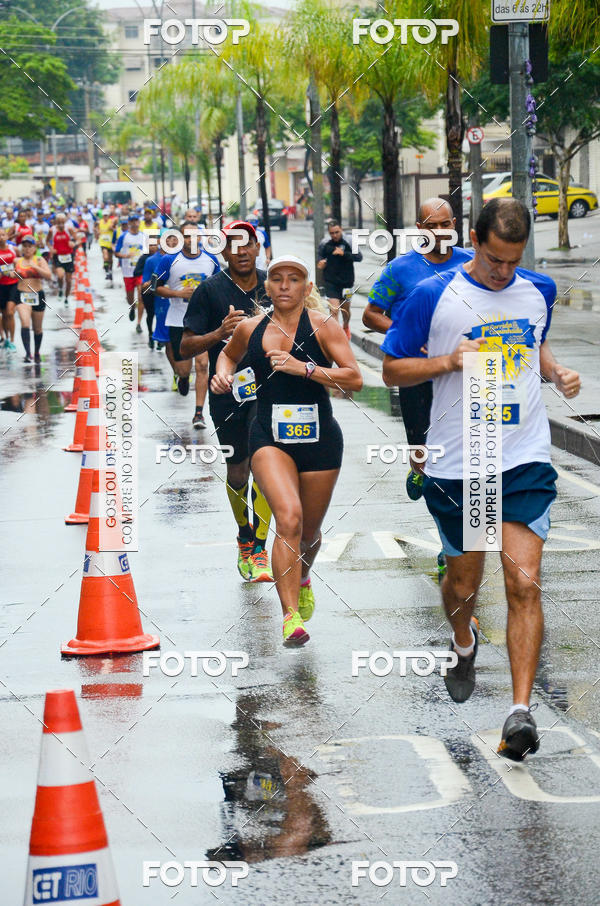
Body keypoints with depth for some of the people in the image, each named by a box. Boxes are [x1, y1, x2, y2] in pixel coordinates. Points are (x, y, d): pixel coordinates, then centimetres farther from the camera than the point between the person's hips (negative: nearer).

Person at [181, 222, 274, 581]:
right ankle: (245, 536, 36)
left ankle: (259, 550, -11)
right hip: (227, 391, -1)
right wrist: (219, 333, -22)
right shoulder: (210, 290, -5)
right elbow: (186, 346, -7)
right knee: (237, 471, 11)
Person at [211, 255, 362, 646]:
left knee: (309, 532, 13)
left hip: (319, 438, 0)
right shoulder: (250, 328, 5)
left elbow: (354, 379, -14)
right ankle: (291, 616, -24)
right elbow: (230, 353, 28)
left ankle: (302, 578, 50)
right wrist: (224, 374, 6)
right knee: (288, 517, -24)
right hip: (270, 437, 0)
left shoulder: (322, 326, -5)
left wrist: (305, 368, -23)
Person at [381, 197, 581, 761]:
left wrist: (558, 373, 3)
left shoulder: (538, 292, 5)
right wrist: (450, 361, -16)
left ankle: (521, 710, -13)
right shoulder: (433, 297, -7)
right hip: (457, 465, -1)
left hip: (525, 461, 1)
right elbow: (392, 370, 0)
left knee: (523, 582, -12)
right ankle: (464, 643, 49)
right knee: (463, 581, 13)